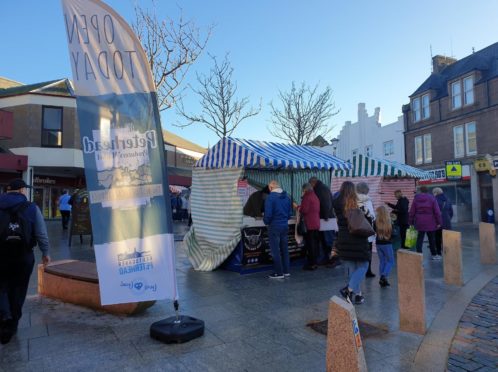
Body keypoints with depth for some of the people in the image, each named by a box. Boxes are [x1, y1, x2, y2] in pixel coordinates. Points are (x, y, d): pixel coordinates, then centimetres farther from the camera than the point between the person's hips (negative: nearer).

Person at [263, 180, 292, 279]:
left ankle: (279, 273, 8)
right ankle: (286, 271, 23)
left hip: (274, 226, -7)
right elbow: (289, 213, 10)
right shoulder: (287, 197, 6)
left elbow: (268, 214, -18)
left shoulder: (270, 197, -15)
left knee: (275, 250, 2)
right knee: (284, 249, 15)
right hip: (285, 225, 7)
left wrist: (266, 222, 1)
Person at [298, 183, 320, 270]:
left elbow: (304, 210, -18)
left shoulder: (307, 197, -12)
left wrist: (299, 208, 2)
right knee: (315, 244, 12)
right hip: (316, 224, 9)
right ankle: (314, 262, 19)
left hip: (309, 224, -9)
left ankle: (311, 264, -2)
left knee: (310, 244, -5)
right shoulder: (315, 197, 16)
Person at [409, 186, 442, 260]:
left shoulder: (416, 199, 3)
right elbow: (437, 211, -6)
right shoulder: (432, 198, -1)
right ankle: (434, 255, 26)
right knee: (432, 239, 13)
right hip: (430, 222, -1)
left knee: (420, 239, 4)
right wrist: (438, 222, -2)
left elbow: (412, 211, 2)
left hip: (420, 222, 1)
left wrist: (411, 222, 8)